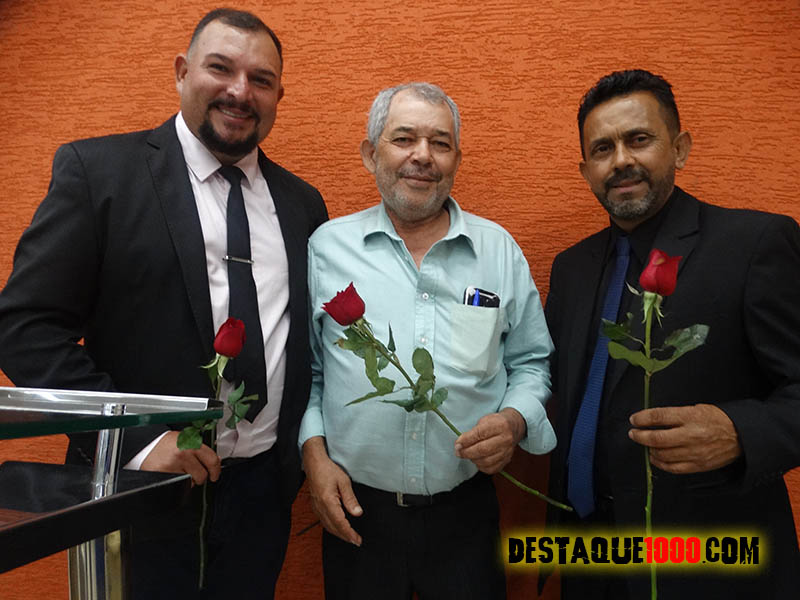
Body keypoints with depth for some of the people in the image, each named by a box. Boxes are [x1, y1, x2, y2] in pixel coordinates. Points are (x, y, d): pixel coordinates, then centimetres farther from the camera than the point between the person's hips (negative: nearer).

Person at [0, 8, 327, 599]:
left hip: (264, 488, 4)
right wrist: (136, 440, -17)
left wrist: (307, 450, 3)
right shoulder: (97, 169, -6)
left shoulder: (302, 202, 6)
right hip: (142, 489, -3)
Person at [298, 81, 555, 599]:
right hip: (355, 510, 0)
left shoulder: (500, 250, 1)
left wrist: (516, 419, -11)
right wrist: (314, 451, -5)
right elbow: (304, 366, 5)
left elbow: (533, 362, 7)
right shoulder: (327, 247, -1)